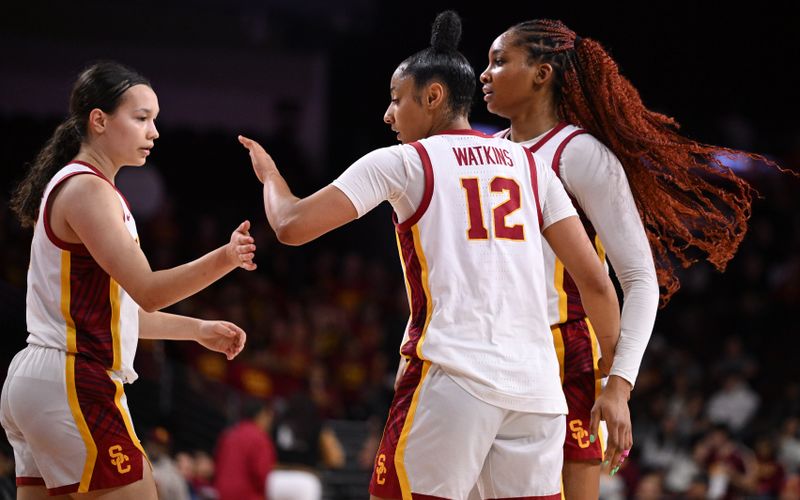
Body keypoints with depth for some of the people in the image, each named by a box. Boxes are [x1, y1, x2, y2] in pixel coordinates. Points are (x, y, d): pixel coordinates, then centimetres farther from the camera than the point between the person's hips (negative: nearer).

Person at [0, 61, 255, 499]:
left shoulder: (70, 186, 19)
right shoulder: (87, 190, -11)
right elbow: (147, 291, -21)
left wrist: (198, 330, 24)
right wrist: (223, 260, -34)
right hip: (73, 386, -10)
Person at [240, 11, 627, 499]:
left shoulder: (402, 163, 5)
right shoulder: (530, 164, 17)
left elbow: (293, 226, 1)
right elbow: (594, 280, 11)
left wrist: (269, 175, 22)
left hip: (453, 376, -4)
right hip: (536, 385, 5)